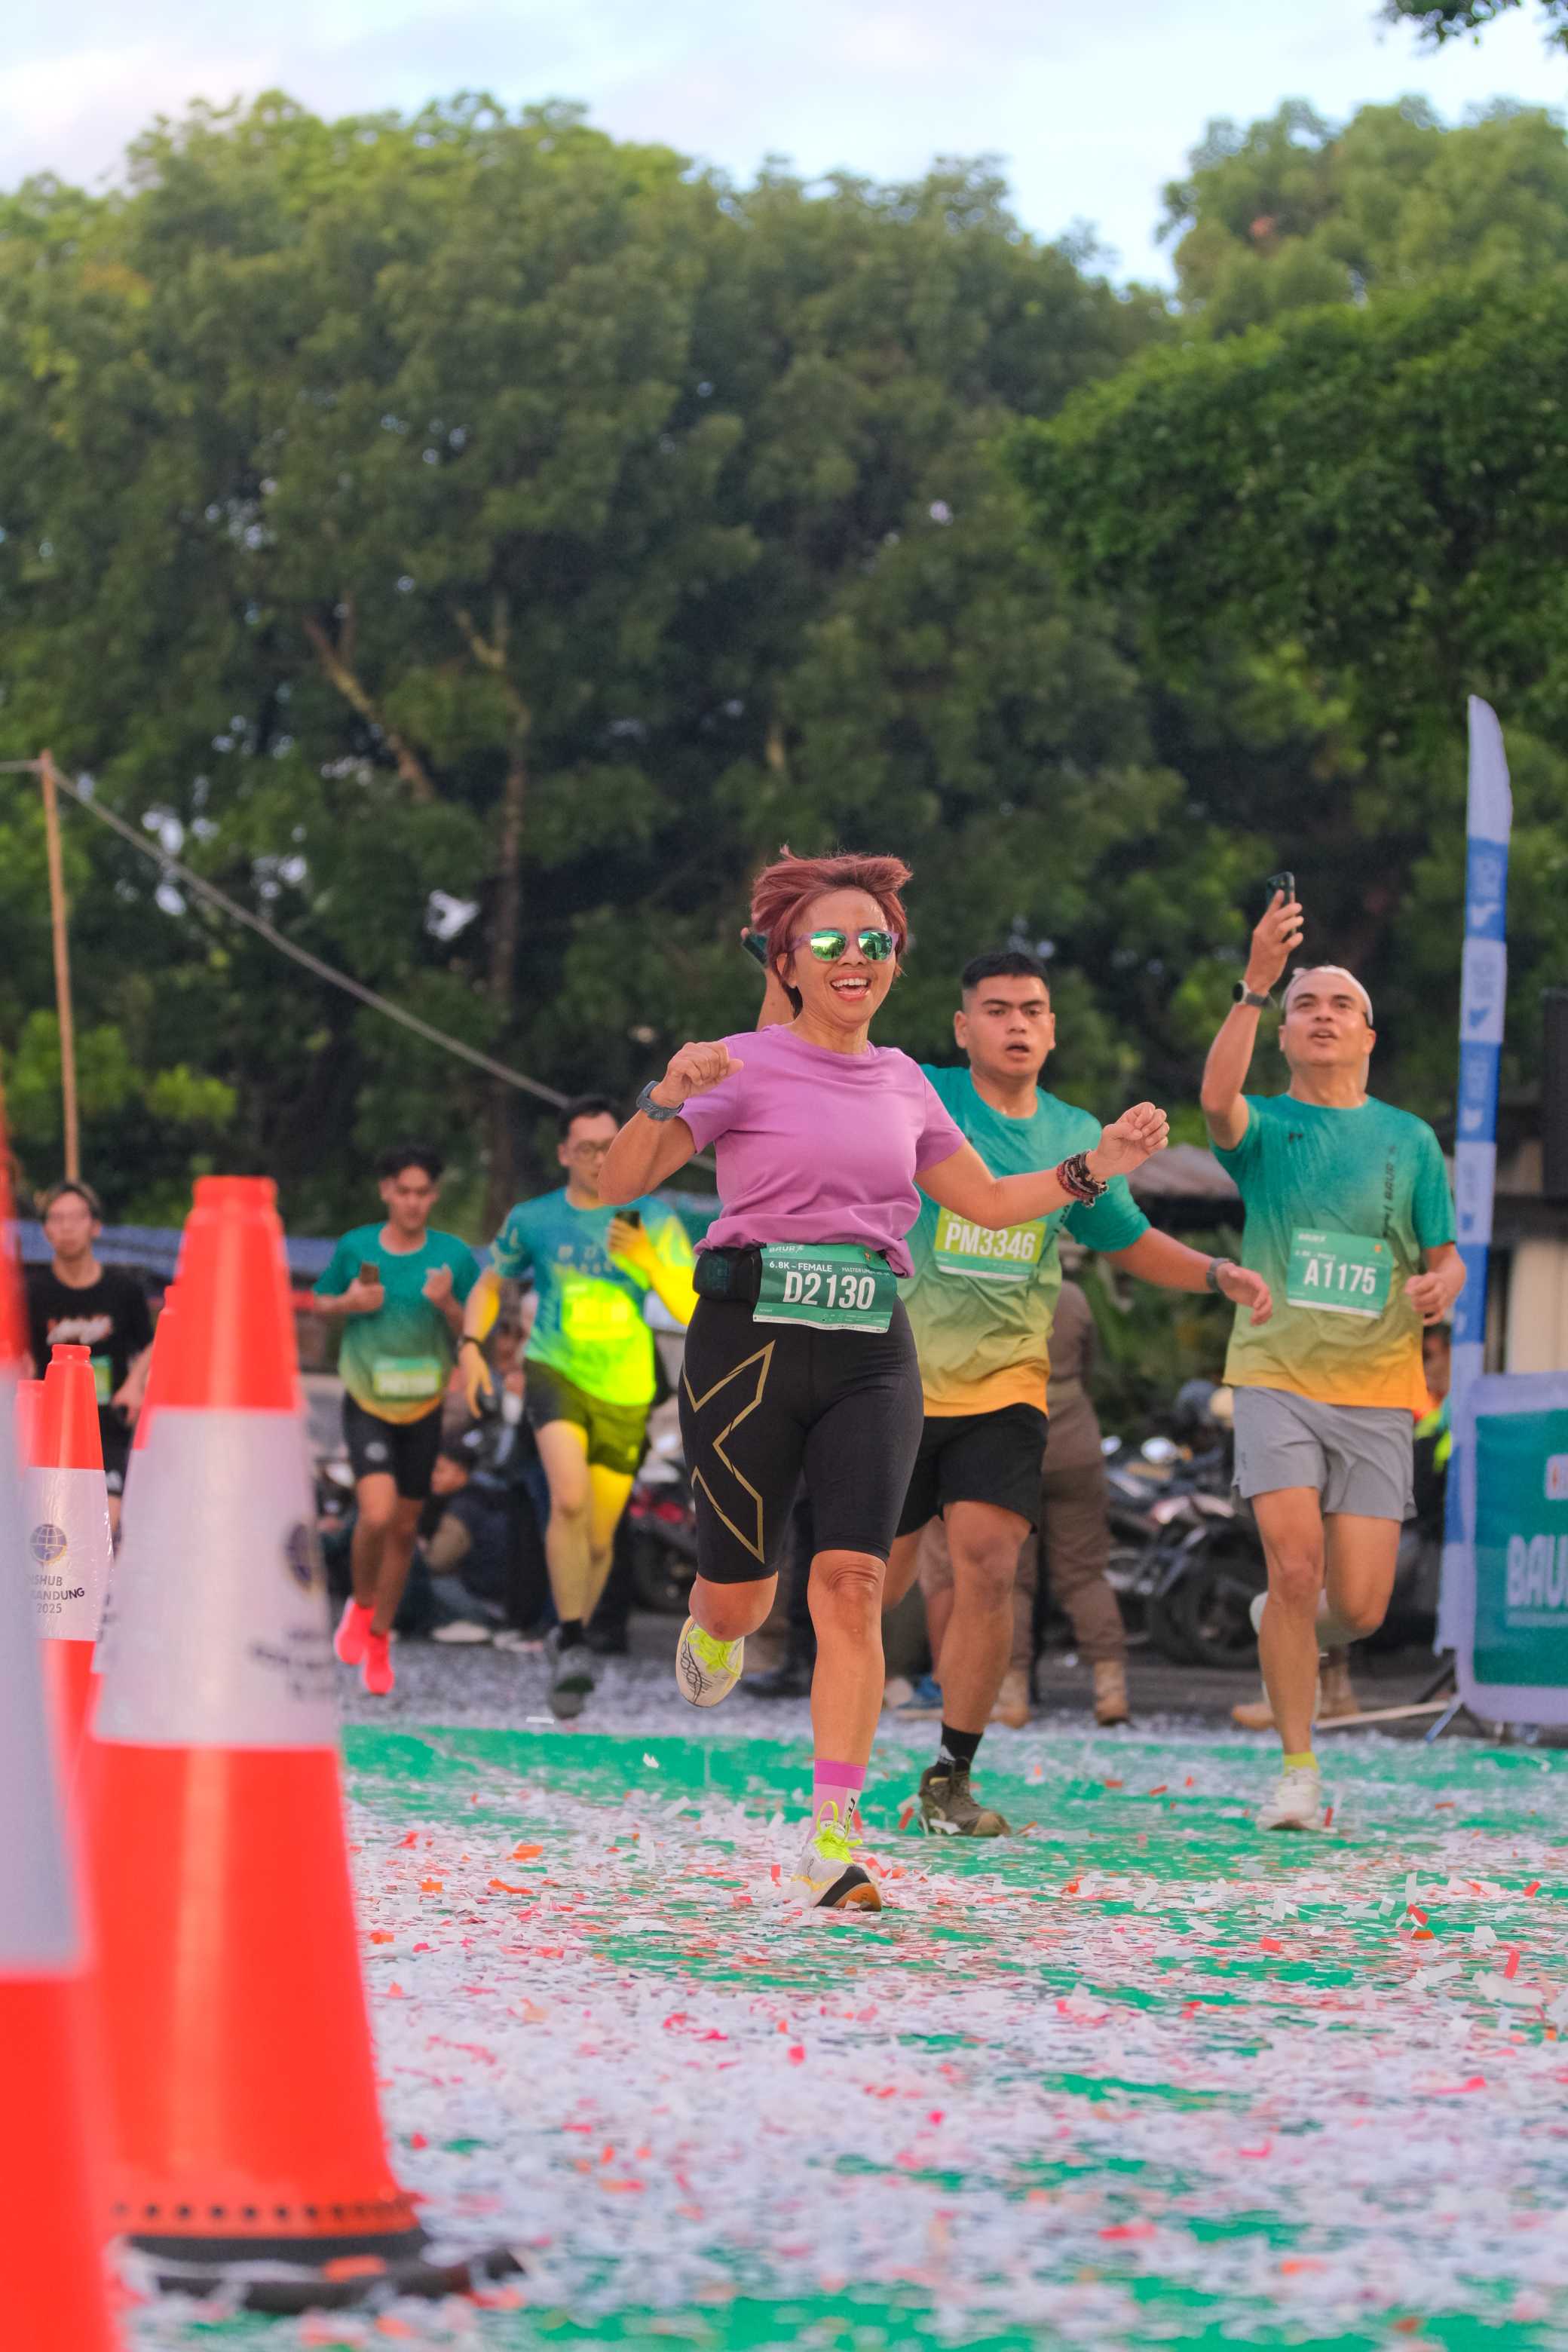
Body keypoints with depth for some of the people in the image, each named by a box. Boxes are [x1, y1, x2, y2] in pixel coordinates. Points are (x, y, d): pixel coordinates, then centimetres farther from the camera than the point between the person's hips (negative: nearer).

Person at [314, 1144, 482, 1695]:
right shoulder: (355, 1248, -3)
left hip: (423, 1408, 2)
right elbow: (321, 1301, 12)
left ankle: (378, 1640, 27)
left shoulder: (454, 1257, -3)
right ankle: (361, 1604, 8)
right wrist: (349, 1303, -10)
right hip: (366, 1405, -2)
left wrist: (448, 1305, -19)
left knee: (404, 1527, 9)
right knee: (377, 1513, -21)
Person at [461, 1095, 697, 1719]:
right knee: (569, 1498, -27)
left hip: (625, 1392, 1)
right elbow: (489, 1284, 19)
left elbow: (691, 1310, -5)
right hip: (555, 1371, -1)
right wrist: (471, 1345, 2)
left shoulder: (653, 1219, 0)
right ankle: (571, 1644, -25)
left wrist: (648, 1260, -21)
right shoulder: (533, 1221, 3)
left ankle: (571, 1631, 35)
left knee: (599, 1537, 9)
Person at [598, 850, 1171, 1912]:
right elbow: (618, 1184, -9)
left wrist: (1096, 1165, 11)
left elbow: (988, 1201, 24)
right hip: (753, 1337, -3)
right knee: (743, 1597, 3)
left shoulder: (903, 1083, 13)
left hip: (872, 1353, 3)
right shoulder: (747, 1067, -2)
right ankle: (712, 1624, 44)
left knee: (852, 1582, -12)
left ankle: (834, 1842, -11)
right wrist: (667, 1099, -27)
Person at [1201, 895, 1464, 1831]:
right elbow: (1218, 1099, -21)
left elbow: (1448, 1258, 13)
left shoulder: (1408, 1138, 9)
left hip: (1375, 1391, 2)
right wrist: (1256, 983, -31)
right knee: (1296, 1567, -16)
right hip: (1277, 1376, -2)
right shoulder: (1267, 1125, 3)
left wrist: (1440, 1286, -12)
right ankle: (1299, 1769, -2)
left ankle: (1286, 1625, 34)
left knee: (1359, 1608, -3)